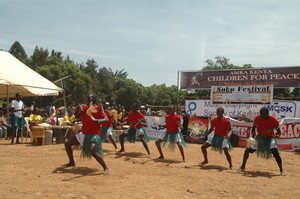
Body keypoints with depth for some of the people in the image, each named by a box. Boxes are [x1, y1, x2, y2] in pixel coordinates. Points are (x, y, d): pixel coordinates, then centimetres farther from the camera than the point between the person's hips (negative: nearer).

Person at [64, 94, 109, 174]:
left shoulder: (97, 109, -13)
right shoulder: (85, 108, 7)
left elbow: (106, 119, -24)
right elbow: (77, 117, 13)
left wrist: (99, 120, -45)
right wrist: (78, 110, -7)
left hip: (94, 135, -8)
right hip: (84, 134, 8)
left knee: (93, 151, -34)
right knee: (67, 144, 15)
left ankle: (106, 168, -21)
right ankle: (71, 162, 33)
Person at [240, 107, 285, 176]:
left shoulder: (273, 120, -19)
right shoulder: (257, 118, -12)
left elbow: (279, 131, -9)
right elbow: (254, 127, 4)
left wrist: (277, 135, -32)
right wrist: (252, 136, -10)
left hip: (269, 138, -3)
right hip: (259, 137, 3)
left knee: (276, 153, -23)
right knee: (247, 150, -2)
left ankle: (281, 170, -9)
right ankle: (243, 166, 18)